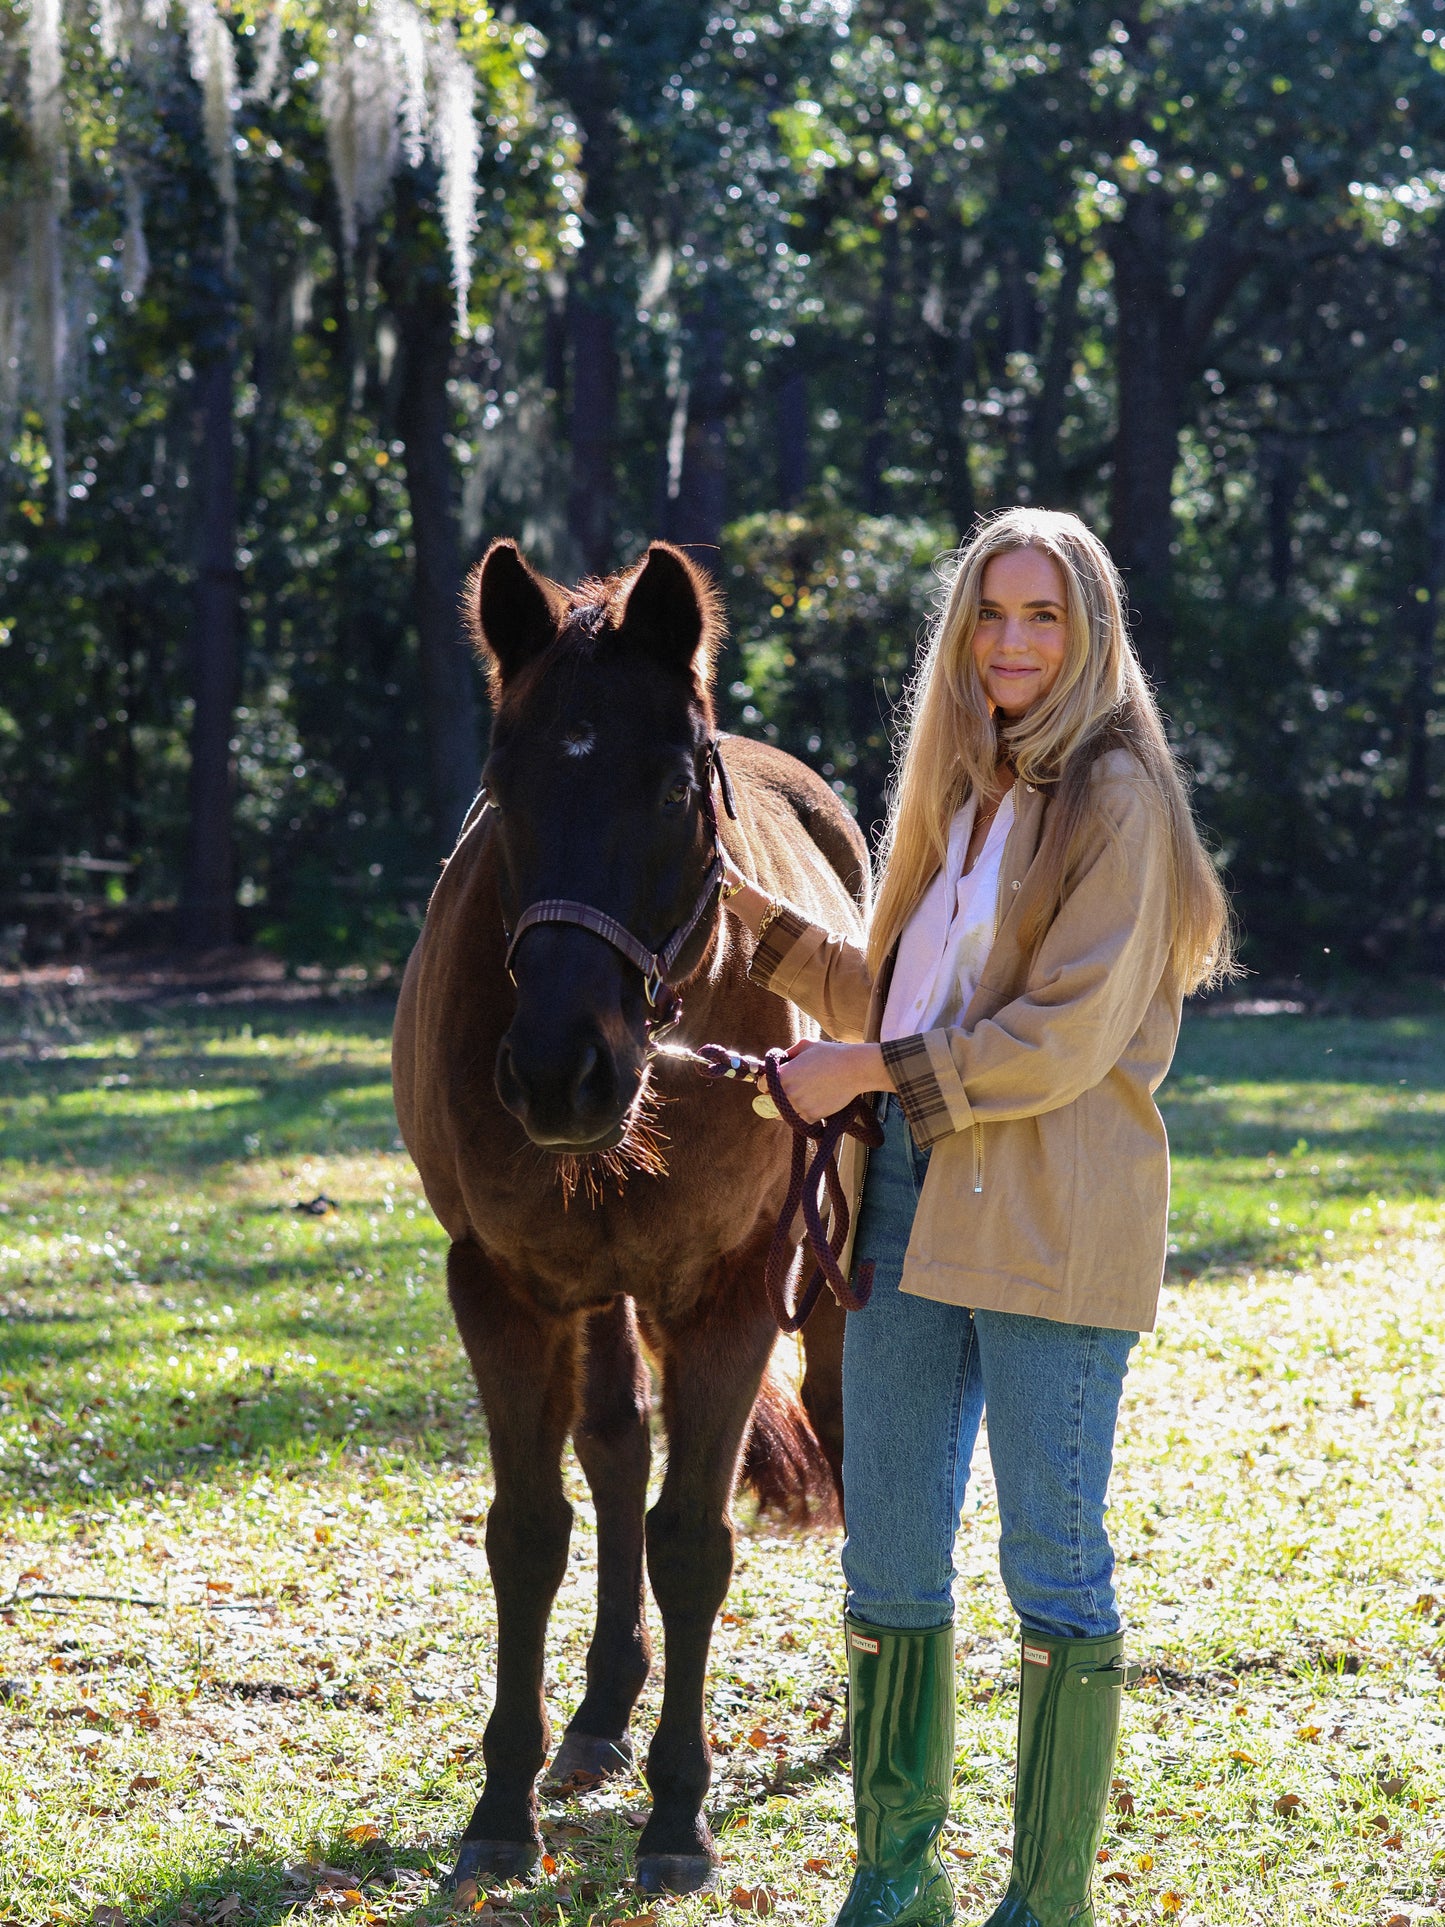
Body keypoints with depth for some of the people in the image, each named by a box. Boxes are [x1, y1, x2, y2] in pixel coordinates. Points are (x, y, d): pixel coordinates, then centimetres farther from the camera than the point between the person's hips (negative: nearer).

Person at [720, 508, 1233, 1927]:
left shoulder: (1114, 797, -7)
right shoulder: (962, 792, 18)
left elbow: (1067, 1036, -14)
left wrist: (871, 1070, -11)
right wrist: (756, 916, 12)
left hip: (1050, 1219, -7)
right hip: (909, 1206, 8)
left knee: (1053, 1566, -2)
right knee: (888, 1558, 9)